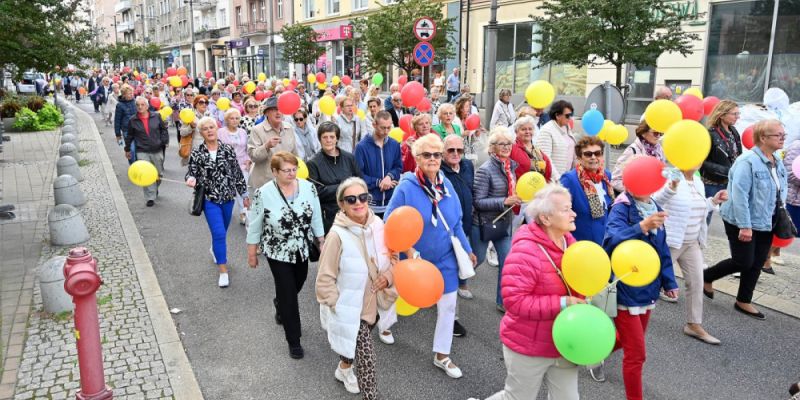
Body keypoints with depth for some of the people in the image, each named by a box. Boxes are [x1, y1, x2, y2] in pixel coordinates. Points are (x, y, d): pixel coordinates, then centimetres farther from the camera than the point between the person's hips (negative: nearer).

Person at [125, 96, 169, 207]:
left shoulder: (156, 117, -2)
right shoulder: (133, 121, -1)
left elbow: (164, 129, 8)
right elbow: (130, 136, 10)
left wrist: (165, 141, -3)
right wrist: (127, 149, 16)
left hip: (157, 150, 1)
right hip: (142, 152, -1)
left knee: (159, 173, 14)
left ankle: (155, 188, 42)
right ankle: (150, 198, -1)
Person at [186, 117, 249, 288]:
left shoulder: (228, 149, -1)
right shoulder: (196, 153, -5)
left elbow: (237, 172, 4)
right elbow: (192, 173, 1)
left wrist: (244, 193, 6)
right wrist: (191, 179, -24)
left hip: (228, 197, 3)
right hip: (209, 199, -3)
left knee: (221, 232, 20)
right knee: (219, 233, -11)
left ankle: (215, 249, 53)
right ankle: (223, 271, -1)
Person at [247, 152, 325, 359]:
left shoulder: (308, 187, -8)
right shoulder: (263, 193, -17)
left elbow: (316, 217, 3)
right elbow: (254, 226, -8)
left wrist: (322, 241, 6)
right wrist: (252, 253, -3)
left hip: (302, 249, 4)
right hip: (278, 252, -4)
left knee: (298, 283, 22)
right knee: (288, 294, -1)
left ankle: (280, 304, 56)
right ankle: (293, 340, 15)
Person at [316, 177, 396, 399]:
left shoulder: (377, 224, -8)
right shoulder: (337, 235, -24)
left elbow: (392, 256, 7)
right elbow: (325, 280, -16)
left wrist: (389, 275, -12)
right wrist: (339, 307, -12)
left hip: (374, 303, 6)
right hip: (352, 309, -6)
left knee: (356, 345, 28)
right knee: (366, 356, -4)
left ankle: (344, 369, 57)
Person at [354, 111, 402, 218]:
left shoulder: (394, 145, 5)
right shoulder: (362, 147, -9)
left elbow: (399, 167, 10)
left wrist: (390, 176, -11)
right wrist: (378, 182, -13)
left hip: (391, 201, 4)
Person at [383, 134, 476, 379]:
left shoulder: (446, 184, -5)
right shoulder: (406, 187, -21)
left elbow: (456, 222, 5)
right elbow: (389, 222, -16)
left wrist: (467, 249, 7)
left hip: (445, 258, 4)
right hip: (414, 259, -4)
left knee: (448, 305, 6)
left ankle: (441, 356, 24)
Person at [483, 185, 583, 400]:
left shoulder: (569, 241, -1)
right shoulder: (525, 252, -26)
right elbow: (514, 300, -28)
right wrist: (561, 303, -28)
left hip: (564, 344, 7)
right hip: (529, 347, -7)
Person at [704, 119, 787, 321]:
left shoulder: (777, 161, 6)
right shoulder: (748, 162, -20)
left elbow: (781, 191, 17)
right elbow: (739, 195, -24)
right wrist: (745, 226, -25)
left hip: (765, 223, 8)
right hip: (741, 222, -8)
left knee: (757, 264, 10)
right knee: (744, 262, -3)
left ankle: (743, 302, 24)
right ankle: (706, 277, 19)